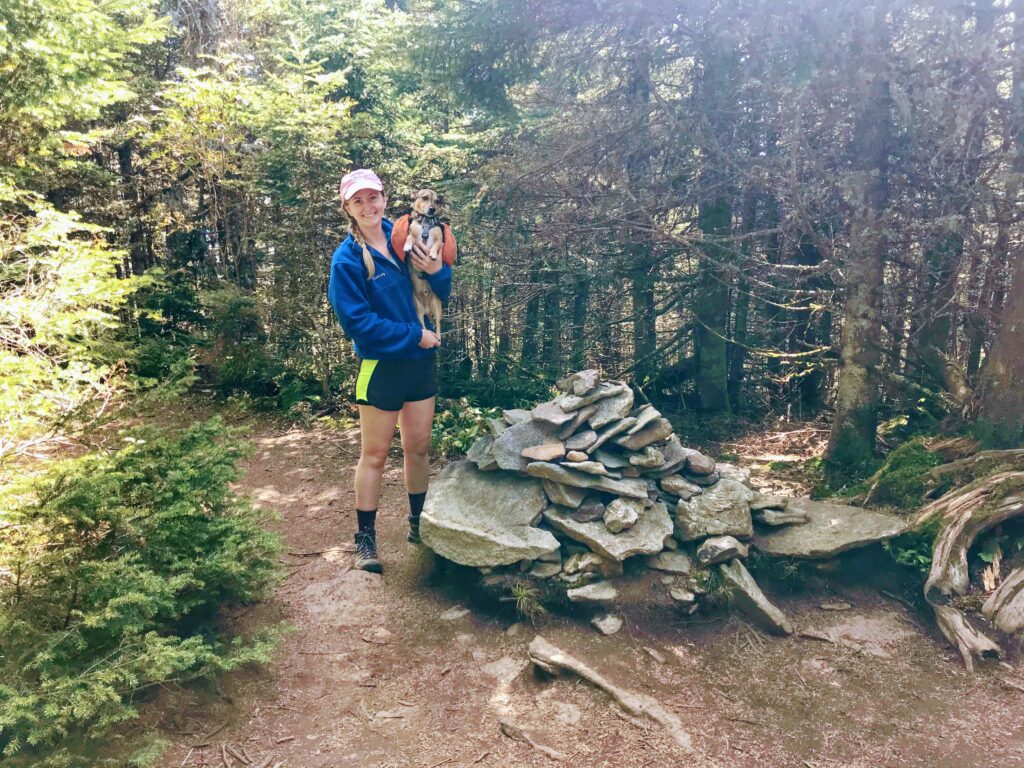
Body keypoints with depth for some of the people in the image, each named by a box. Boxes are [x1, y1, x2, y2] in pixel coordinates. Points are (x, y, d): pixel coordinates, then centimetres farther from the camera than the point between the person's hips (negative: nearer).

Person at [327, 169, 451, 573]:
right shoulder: (346, 259, -11)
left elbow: (441, 297, 7)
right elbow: (356, 321, -15)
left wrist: (437, 271, -15)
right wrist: (414, 335, -15)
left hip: (422, 361, 5)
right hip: (381, 366, -5)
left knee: (419, 447, 14)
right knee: (374, 454, 3)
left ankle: (418, 524, 31)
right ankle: (365, 538, 16)